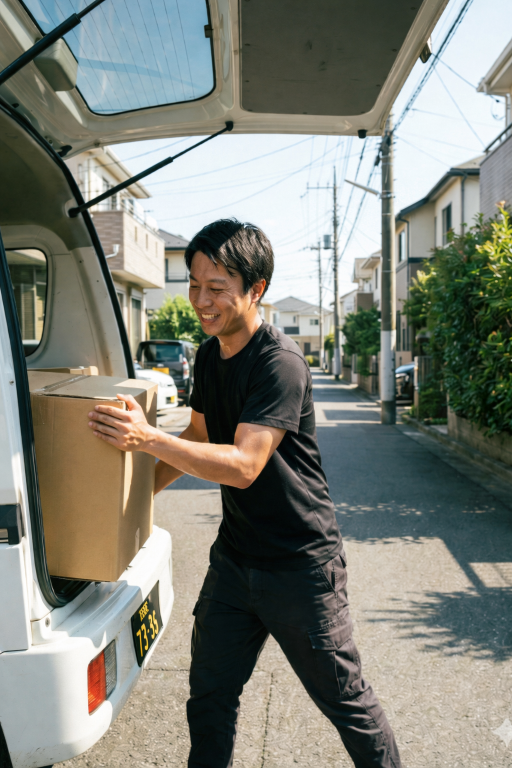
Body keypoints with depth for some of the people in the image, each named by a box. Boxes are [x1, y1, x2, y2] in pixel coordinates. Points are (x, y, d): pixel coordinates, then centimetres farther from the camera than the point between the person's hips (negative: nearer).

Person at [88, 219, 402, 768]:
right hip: (233, 557, 7)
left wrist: (147, 439, -32)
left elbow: (243, 465, -28)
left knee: (345, 699, 11)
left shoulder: (280, 362, -22)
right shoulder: (208, 356, 4)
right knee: (209, 695, 16)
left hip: (300, 563, -7)